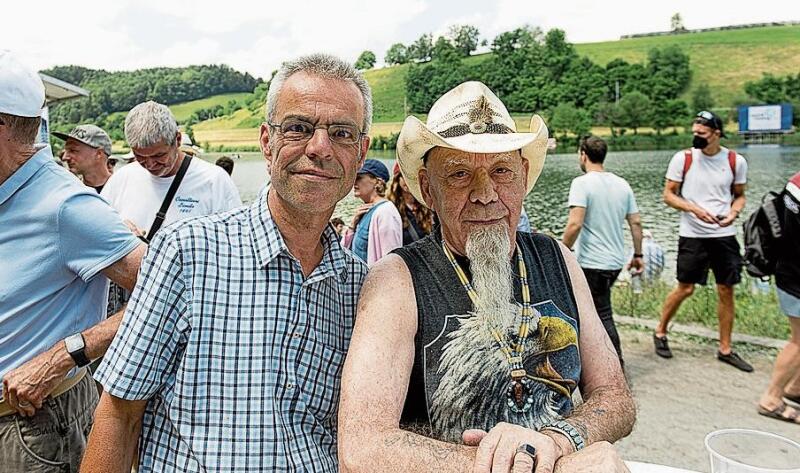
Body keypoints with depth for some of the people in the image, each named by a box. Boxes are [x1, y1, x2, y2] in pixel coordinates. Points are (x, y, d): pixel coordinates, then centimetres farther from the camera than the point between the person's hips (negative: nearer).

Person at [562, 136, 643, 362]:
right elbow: (636, 222, 9)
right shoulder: (622, 184, 8)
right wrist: (638, 255, 17)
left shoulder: (582, 183, -14)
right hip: (616, 261, 7)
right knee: (595, 307, 21)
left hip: (592, 262, -7)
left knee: (602, 315, 2)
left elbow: (575, 224, -23)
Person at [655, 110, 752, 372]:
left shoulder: (736, 161, 1)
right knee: (685, 289, 2)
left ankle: (725, 349, 20)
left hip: (724, 235, 3)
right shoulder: (683, 158, -6)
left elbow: (739, 195, 12)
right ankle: (660, 332, 24)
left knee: (726, 291, 7)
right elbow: (669, 195, -2)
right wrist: (694, 209, -17)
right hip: (692, 235, -3)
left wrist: (733, 213, -10)